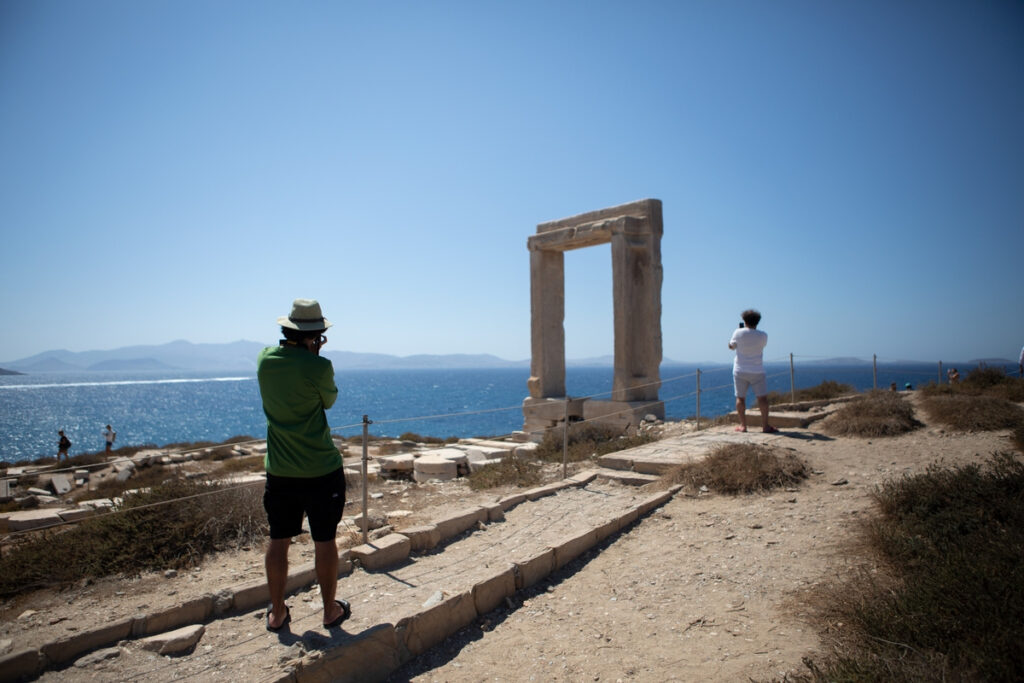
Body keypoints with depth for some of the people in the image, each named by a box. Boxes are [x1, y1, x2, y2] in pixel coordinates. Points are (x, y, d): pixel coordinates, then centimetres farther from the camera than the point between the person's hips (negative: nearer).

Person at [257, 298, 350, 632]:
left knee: (278, 540, 15)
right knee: (324, 541, 9)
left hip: (279, 469, 5)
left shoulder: (265, 359, -2)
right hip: (320, 469, -4)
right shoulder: (318, 366, -18)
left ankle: (277, 613, 28)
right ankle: (331, 611, 23)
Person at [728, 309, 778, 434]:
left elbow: (731, 346, 7)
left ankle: (743, 425, 6)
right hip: (757, 372, 0)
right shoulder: (763, 336, -6)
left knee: (740, 398, 6)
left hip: (740, 371, 0)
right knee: (762, 398, 5)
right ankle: (765, 426, 4)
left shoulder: (738, 333, -8)